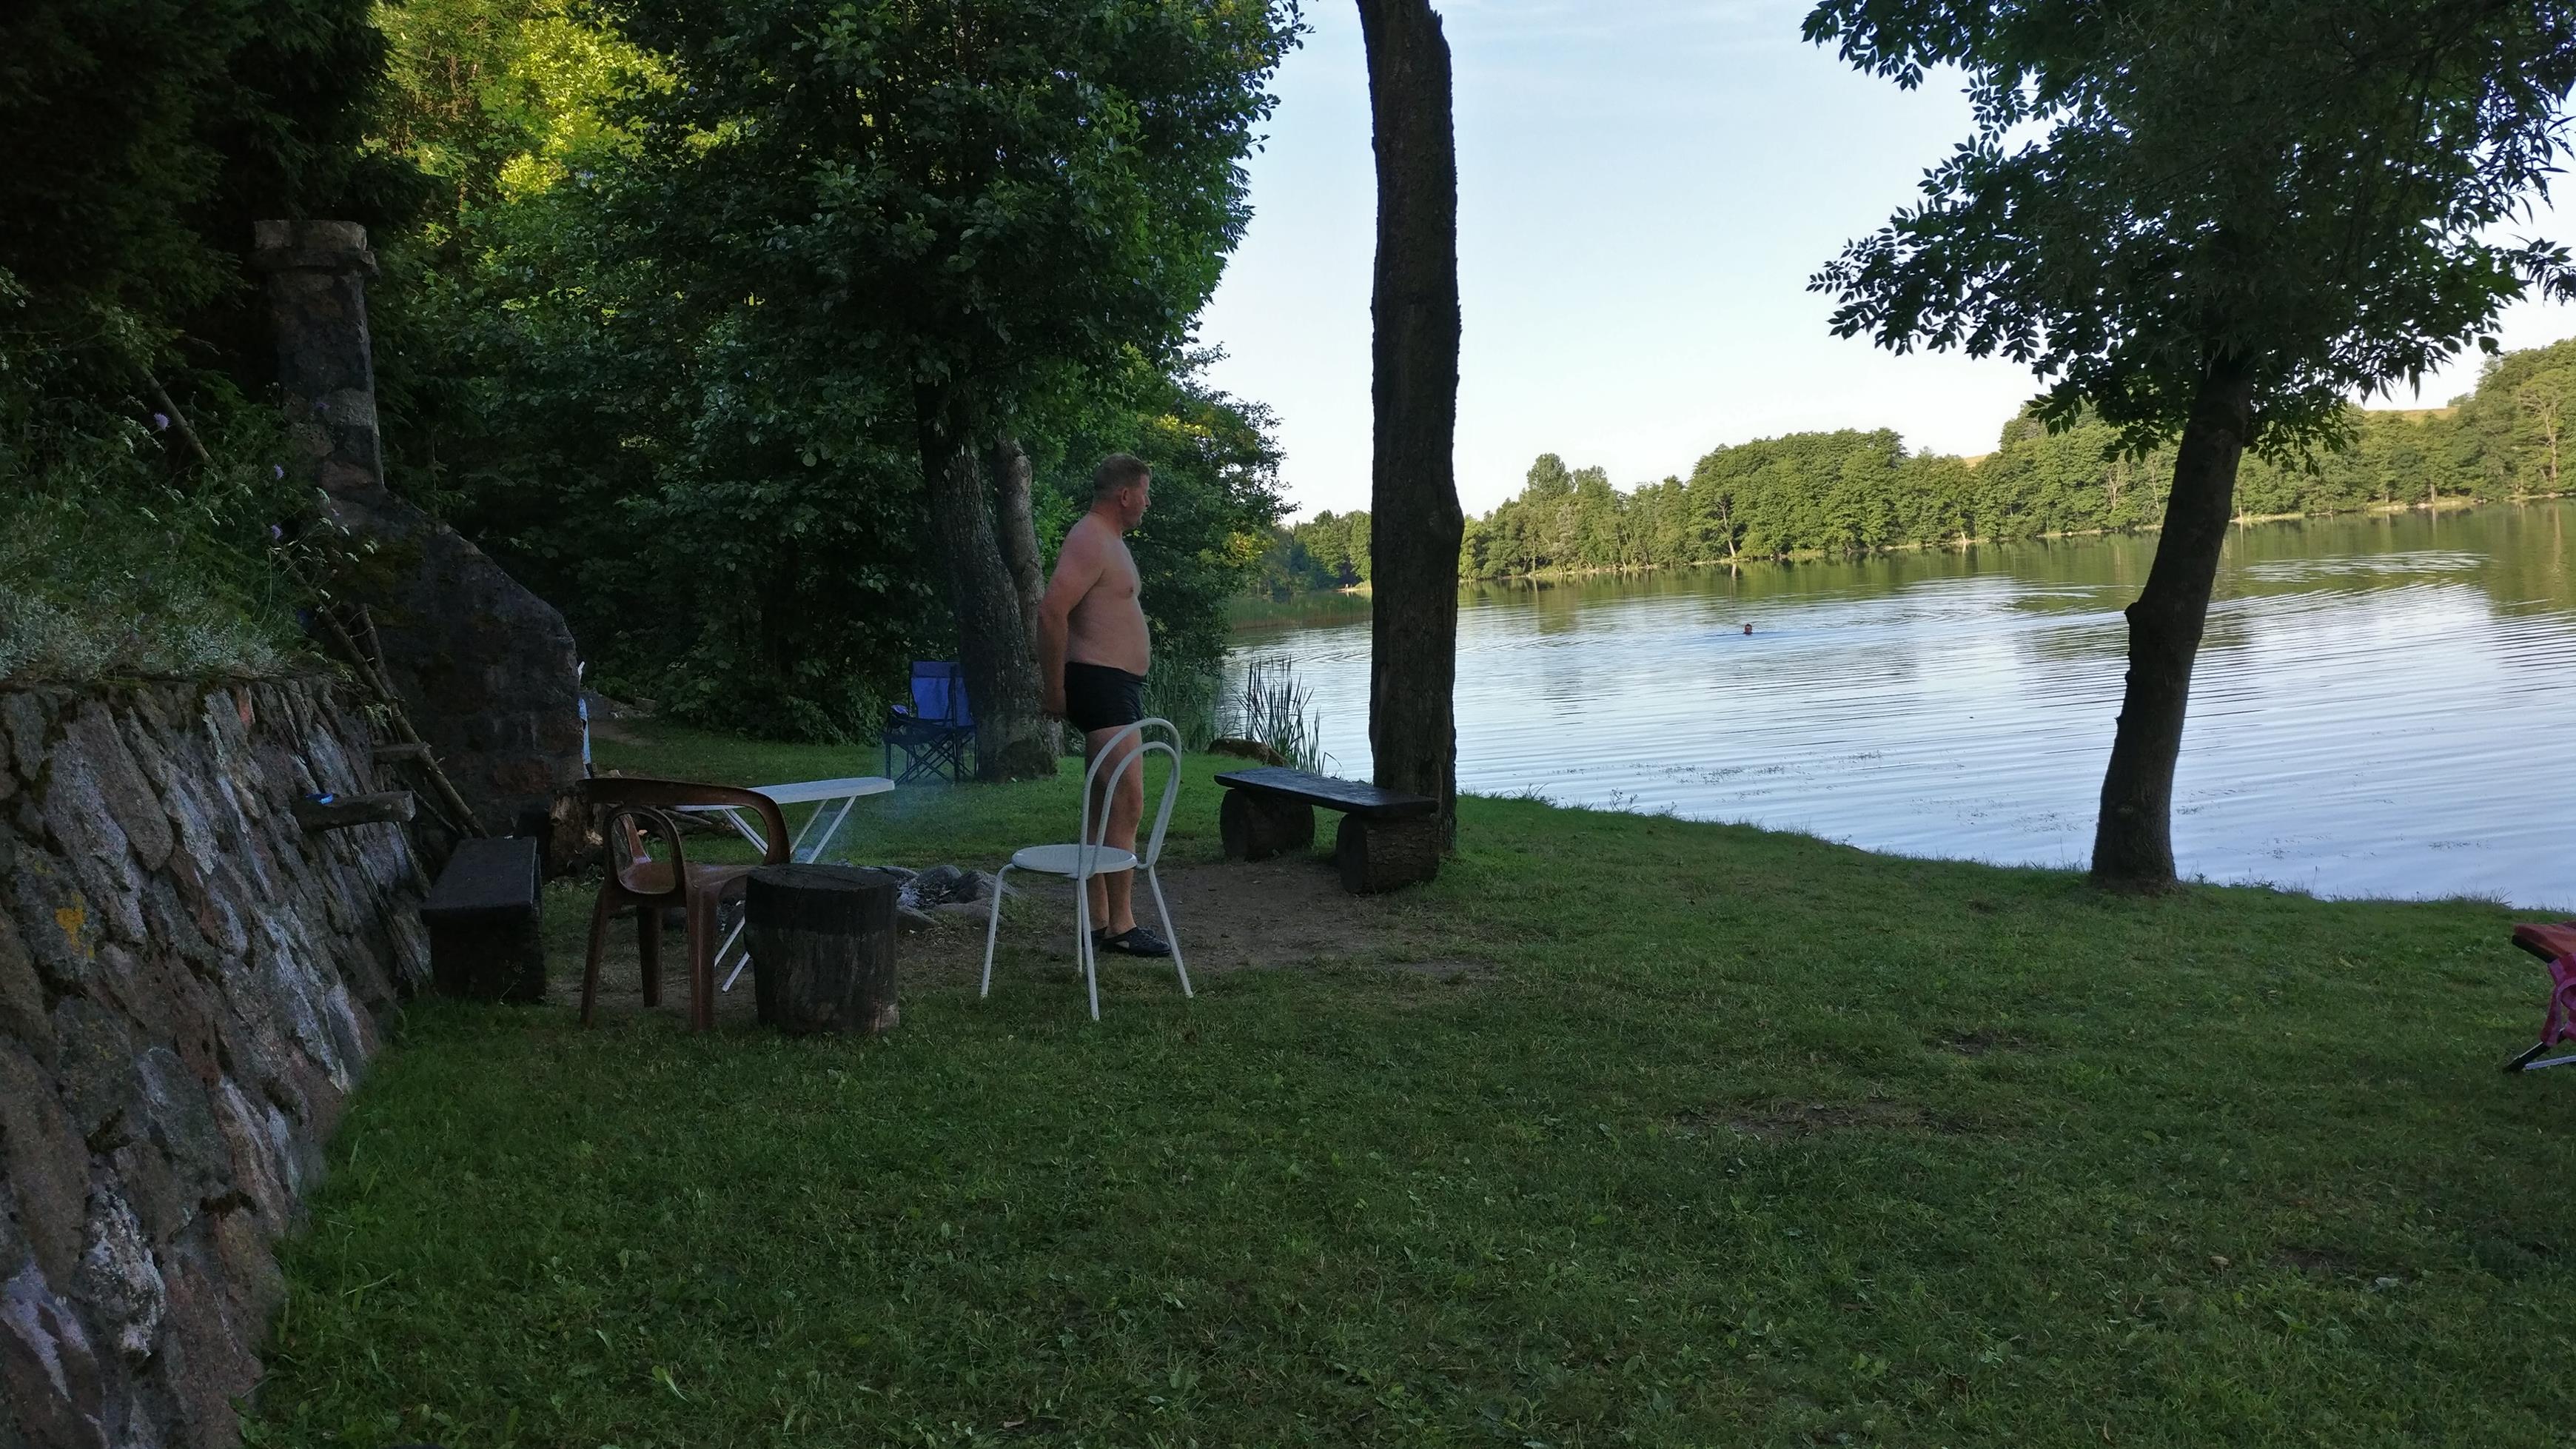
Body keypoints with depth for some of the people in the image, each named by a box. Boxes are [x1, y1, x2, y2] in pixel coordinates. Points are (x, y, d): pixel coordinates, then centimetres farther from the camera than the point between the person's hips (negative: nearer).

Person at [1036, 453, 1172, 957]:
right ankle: (1120, 925, -10)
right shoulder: (1090, 541, -14)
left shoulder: (1110, 541, 20)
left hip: (1119, 688, 11)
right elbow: (1051, 611, -25)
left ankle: (1099, 921, 18)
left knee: (1106, 809, 12)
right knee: (1126, 804, -13)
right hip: (1101, 683, -11)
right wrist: (1055, 689, -20)